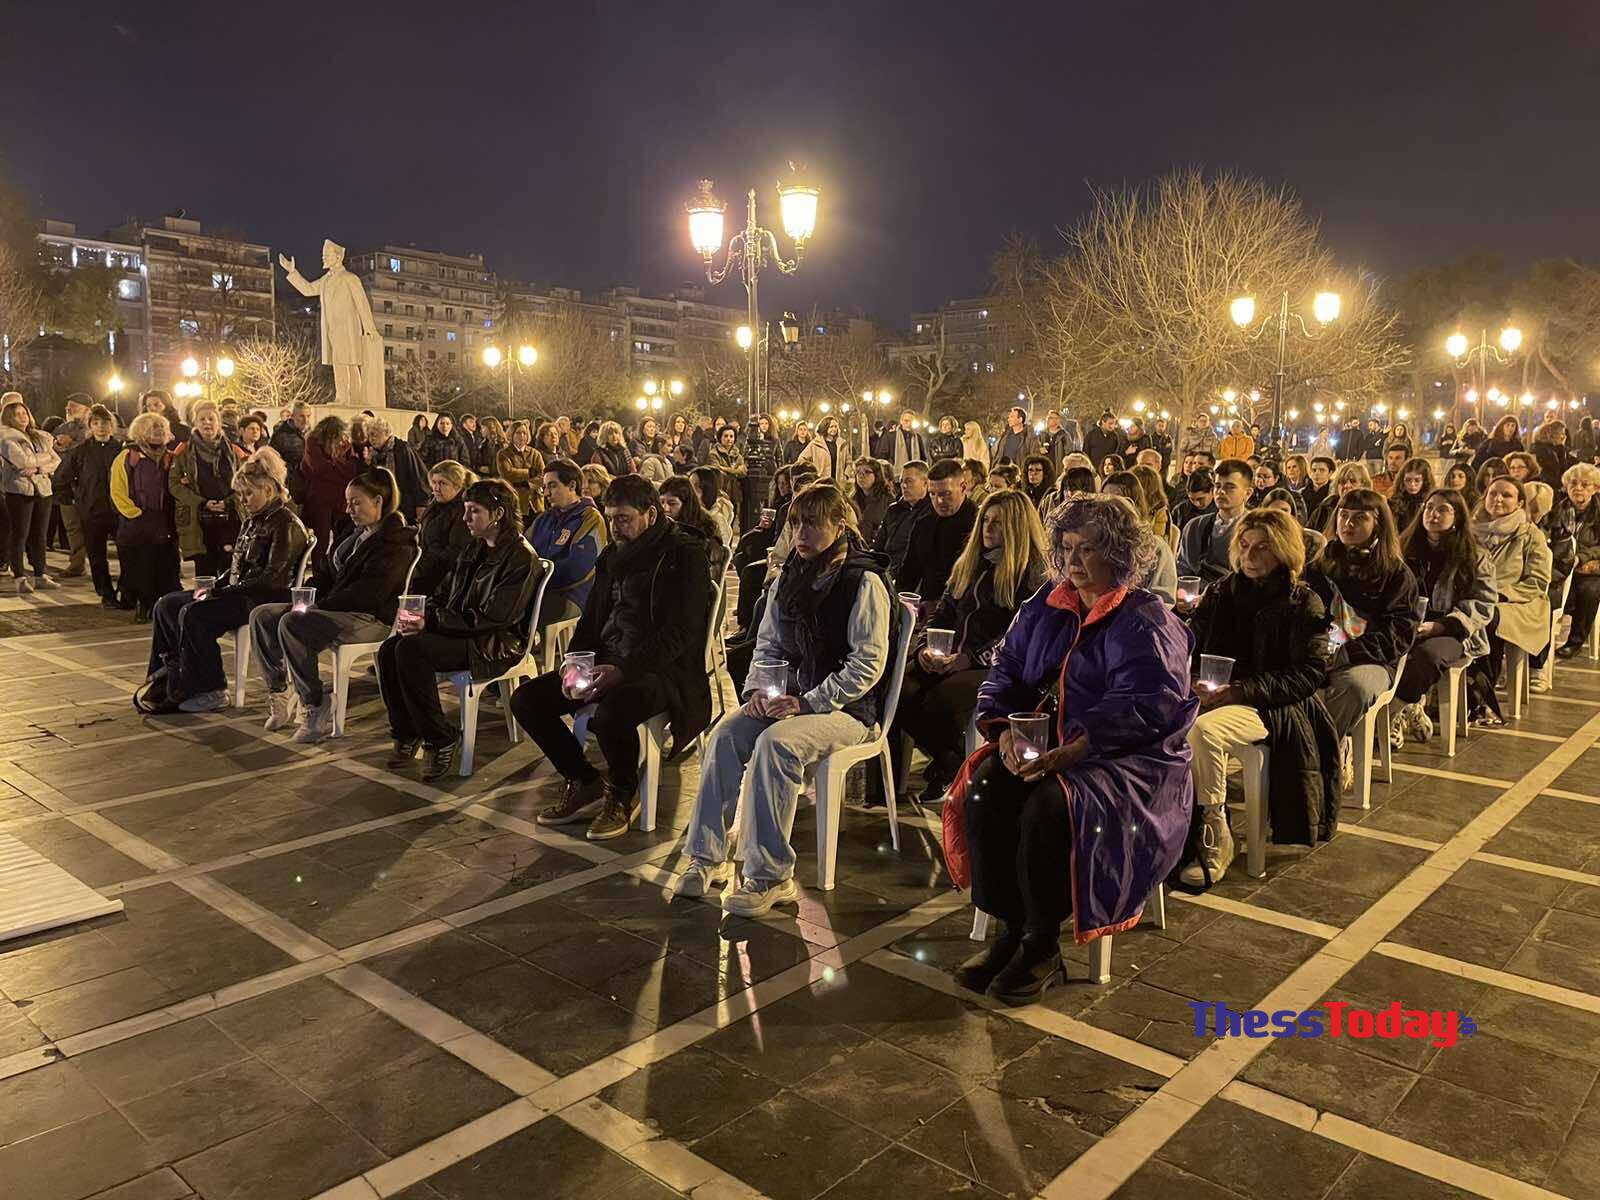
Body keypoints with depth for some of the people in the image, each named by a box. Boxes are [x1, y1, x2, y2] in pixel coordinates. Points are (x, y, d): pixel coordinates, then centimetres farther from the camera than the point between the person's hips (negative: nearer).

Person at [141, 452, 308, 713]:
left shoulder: (286, 525, -14)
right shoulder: (253, 520, 16)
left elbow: (272, 579, -21)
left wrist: (222, 593, -18)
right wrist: (214, 587, 4)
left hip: (263, 601, -10)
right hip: (237, 593, 10)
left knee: (193, 614, -26)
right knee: (166, 605, 2)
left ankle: (212, 691, -15)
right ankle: (172, 678, 5)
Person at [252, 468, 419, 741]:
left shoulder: (396, 542, -13)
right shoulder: (360, 535, 19)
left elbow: (368, 592, -22)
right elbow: (330, 573, 24)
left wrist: (320, 607, -20)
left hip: (372, 617, -10)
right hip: (339, 606, 10)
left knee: (292, 624, -31)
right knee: (262, 616, 2)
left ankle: (315, 708, -23)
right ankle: (280, 694, 4)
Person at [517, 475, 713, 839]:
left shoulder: (684, 556, -9)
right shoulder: (613, 554, 15)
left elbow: (680, 633, -18)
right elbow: (591, 619, 19)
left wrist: (621, 671, -28)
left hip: (662, 670, -8)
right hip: (605, 663, 8)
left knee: (610, 714, -37)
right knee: (525, 700, -6)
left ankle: (623, 795, -5)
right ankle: (585, 784, 7)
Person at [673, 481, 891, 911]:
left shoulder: (865, 581, -10)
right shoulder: (789, 578, 12)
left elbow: (868, 663, -16)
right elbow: (769, 644, 17)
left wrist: (807, 703, -21)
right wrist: (759, 690, -3)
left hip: (848, 708, -6)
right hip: (792, 697, 6)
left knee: (775, 743, -32)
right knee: (726, 734, -19)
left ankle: (770, 876, -24)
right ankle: (707, 857, -12)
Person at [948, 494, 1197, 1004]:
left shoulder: (1146, 622, -7)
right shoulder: (1043, 608, 13)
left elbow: (1142, 706, -20)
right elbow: (1006, 672, 9)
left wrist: (1072, 751, -31)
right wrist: (1004, 727, -12)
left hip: (1127, 757, -5)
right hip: (1043, 746, 6)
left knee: (1048, 808, -32)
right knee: (983, 792, -22)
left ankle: (1042, 946, -12)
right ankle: (1010, 930, -10)